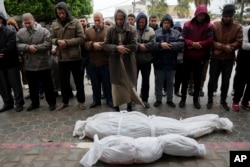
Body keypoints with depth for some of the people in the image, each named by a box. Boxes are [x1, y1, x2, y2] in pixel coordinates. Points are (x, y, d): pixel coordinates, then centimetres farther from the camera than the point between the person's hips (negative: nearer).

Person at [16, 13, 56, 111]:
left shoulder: (43, 31, -6)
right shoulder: (20, 32, 7)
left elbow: (48, 44, -15)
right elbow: (17, 45, -1)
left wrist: (35, 47, -18)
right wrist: (28, 47, -17)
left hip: (43, 64, -4)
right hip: (28, 65, 4)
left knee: (47, 85, 6)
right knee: (32, 86, 17)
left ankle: (52, 102, 20)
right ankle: (34, 103, 33)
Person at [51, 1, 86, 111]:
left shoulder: (76, 22, -4)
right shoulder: (55, 24, 9)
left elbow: (81, 38, -10)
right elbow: (52, 38, 11)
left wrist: (67, 42, -18)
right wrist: (57, 41, -12)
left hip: (75, 57, -4)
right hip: (61, 58, 4)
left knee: (78, 81, 8)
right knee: (63, 82, 14)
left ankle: (81, 101, 24)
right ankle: (65, 101, 31)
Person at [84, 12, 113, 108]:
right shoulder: (88, 31, 11)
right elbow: (85, 44, 0)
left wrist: (103, 45, -22)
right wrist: (93, 44, -17)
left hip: (106, 62, -3)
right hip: (92, 63, 3)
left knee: (107, 83, 7)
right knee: (95, 83, 13)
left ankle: (109, 100, 22)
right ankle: (96, 100, 27)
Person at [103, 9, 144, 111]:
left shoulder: (132, 30, -1)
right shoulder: (111, 30, 4)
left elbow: (134, 46, -11)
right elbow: (105, 45, -4)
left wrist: (121, 48, -16)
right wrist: (117, 48, -19)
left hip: (128, 61, -1)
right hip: (115, 61, 1)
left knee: (130, 84, 7)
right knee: (116, 84, 7)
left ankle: (129, 106, 24)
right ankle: (116, 107, 20)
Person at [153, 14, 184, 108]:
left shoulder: (176, 33, 4)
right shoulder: (156, 33, 2)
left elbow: (181, 44, -11)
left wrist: (169, 45, -19)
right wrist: (160, 45, -24)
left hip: (171, 63, 1)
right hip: (159, 62, -1)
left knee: (170, 82, 13)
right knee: (158, 82, 9)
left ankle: (169, 100, 27)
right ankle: (158, 99, 24)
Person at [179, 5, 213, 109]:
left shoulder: (209, 26, -1)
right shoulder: (187, 24, -1)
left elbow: (210, 41, -11)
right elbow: (183, 38, -9)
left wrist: (197, 44, -18)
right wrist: (193, 44, -24)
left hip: (200, 58, 0)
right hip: (188, 57, 0)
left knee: (197, 79, 11)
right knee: (185, 78, 8)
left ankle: (196, 99, 25)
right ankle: (183, 98, 21)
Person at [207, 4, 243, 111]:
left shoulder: (238, 27, -1)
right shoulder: (215, 25, -4)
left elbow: (238, 43, -9)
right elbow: (211, 41, -11)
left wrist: (224, 48, -18)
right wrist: (224, 47, -21)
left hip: (229, 59, 2)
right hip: (215, 59, -1)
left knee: (226, 81, 11)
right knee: (212, 80, 6)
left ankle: (223, 101, 27)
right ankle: (210, 100, 22)